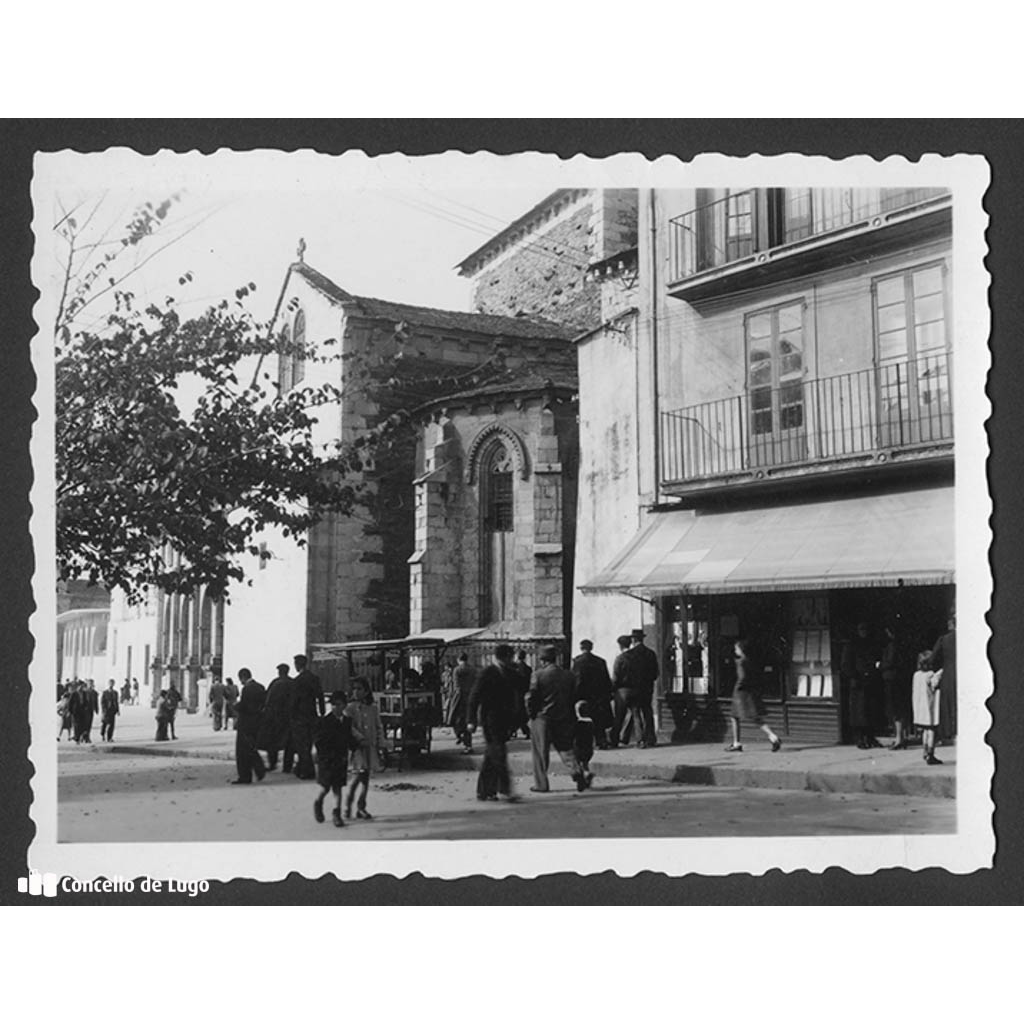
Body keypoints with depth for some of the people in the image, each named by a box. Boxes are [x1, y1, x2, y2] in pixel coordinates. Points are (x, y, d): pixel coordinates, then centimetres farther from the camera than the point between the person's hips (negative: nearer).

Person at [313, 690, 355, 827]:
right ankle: (318, 803, 28)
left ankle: (336, 814, 5)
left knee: (338, 787, 2)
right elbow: (317, 741, -8)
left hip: (341, 759, 3)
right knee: (325, 787, -2)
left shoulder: (347, 721, 7)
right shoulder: (324, 721, -6)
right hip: (326, 759, -3)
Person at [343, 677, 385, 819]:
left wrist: (379, 744, 6)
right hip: (356, 746, -4)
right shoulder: (350, 707, -3)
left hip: (370, 747, 4)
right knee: (358, 775, -13)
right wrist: (360, 738, -22)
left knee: (366, 777, 6)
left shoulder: (373, 708, 8)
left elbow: (379, 727, 13)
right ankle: (348, 803, 6)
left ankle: (361, 807, 14)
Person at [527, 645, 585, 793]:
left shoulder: (538, 675, -11)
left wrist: (532, 715, 2)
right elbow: (574, 697, 8)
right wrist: (571, 718, 16)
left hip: (542, 718, -4)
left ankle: (541, 784, 10)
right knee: (565, 748, 14)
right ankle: (576, 772, -7)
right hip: (564, 718, 4)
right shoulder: (568, 675, 3)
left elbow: (531, 697, -12)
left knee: (540, 751, 7)